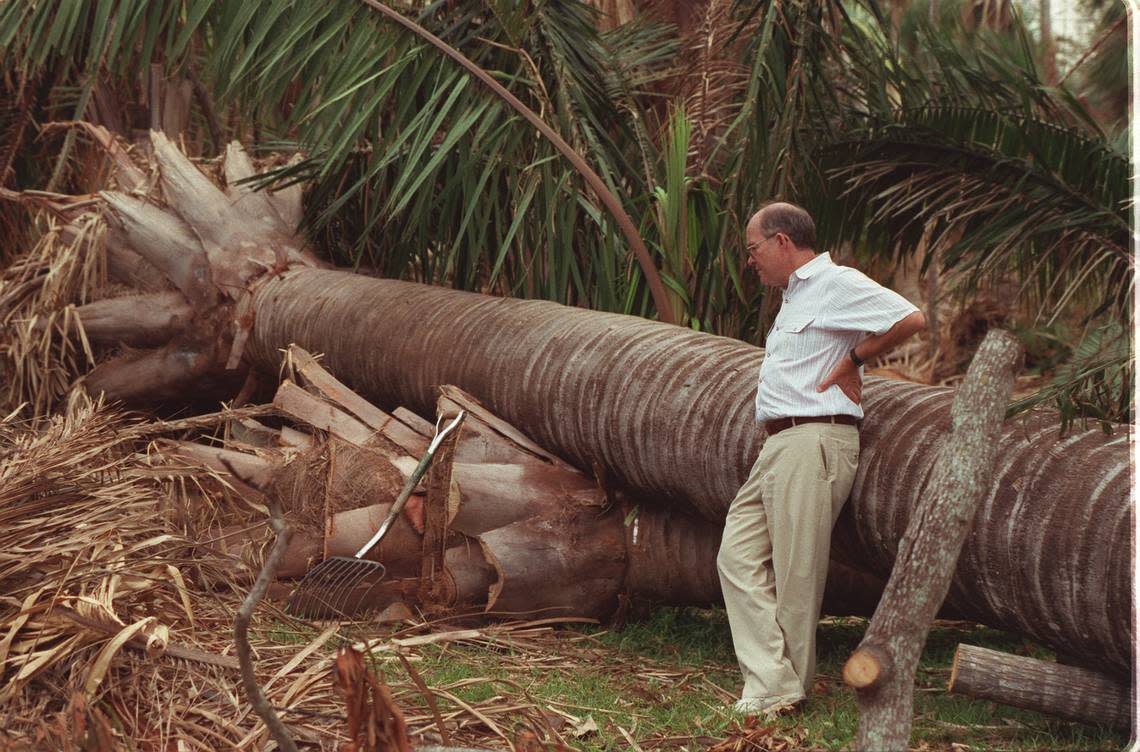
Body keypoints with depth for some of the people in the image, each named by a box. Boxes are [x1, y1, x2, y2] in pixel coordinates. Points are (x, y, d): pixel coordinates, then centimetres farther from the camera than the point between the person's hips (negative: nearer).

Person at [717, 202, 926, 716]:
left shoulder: (835, 283, -8)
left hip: (813, 440, -10)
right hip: (778, 445, 10)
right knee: (739, 557, 2)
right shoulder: (796, 295, 23)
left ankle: (794, 689, 6)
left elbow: (911, 319, -18)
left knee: (797, 575, -5)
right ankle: (770, 687, -1)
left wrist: (852, 360, -9)